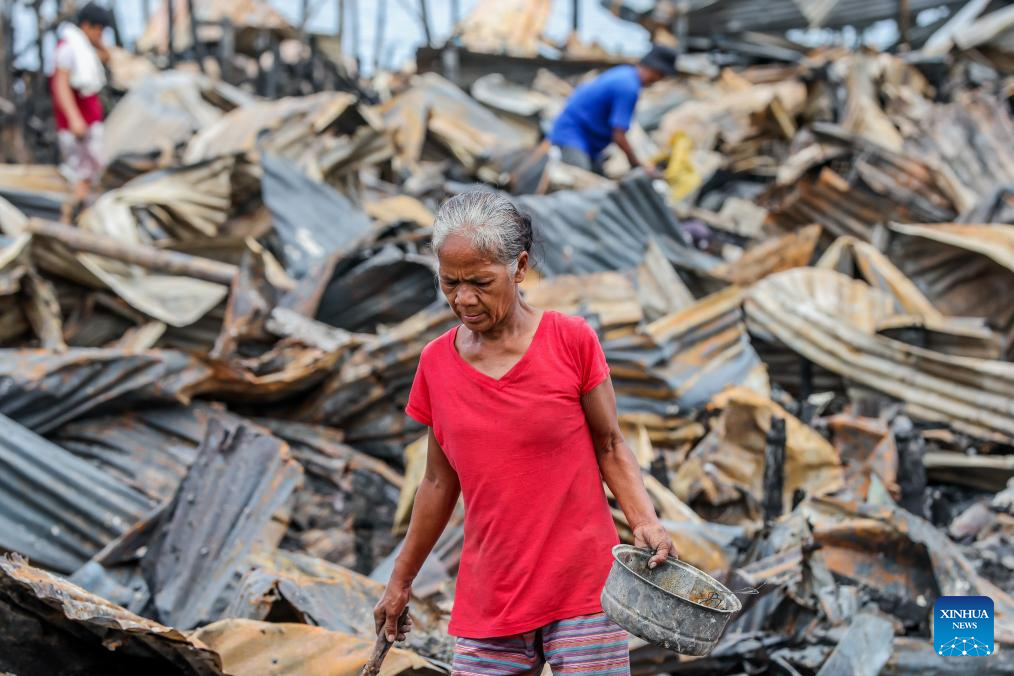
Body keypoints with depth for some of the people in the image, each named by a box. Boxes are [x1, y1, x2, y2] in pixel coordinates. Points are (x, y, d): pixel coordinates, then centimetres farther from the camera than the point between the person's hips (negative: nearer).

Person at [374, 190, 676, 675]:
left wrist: (645, 523, -15)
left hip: (583, 593, -3)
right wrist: (400, 582, 20)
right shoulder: (436, 363, 4)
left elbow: (610, 447, 2)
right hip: (487, 607, 3)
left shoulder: (572, 340, -5)